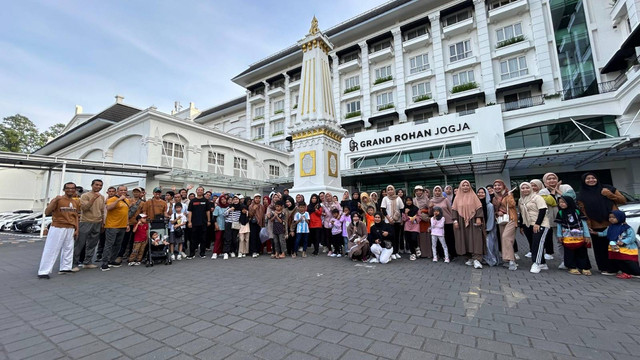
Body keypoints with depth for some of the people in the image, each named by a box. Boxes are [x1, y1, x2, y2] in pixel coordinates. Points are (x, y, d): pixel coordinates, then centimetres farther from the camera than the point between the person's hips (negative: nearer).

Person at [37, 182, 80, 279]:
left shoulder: (76, 202, 9)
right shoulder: (58, 200, -7)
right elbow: (47, 212, -16)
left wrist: (77, 229, 10)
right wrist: (55, 201, -28)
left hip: (70, 229, 6)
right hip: (57, 228, -5)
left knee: (68, 249, 12)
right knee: (51, 250, -2)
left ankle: (65, 268, 23)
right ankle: (44, 271, 5)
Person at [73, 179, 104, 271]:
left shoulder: (102, 197, 12)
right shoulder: (85, 195, -4)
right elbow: (83, 207, -17)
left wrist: (102, 223, 16)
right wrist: (93, 198, -23)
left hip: (97, 224, 5)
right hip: (86, 223, -5)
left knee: (92, 245, 9)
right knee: (80, 244, -2)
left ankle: (87, 262, 17)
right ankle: (74, 264, 6)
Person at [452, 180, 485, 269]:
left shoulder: (473, 196, 4)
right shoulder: (457, 197, 8)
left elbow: (479, 207, -1)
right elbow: (454, 210, 5)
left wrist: (478, 218, -13)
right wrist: (455, 221, -3)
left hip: (473, 221, -2)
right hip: (462, 222, 2)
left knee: (475, 239, -8)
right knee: (465, 239, 4)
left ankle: (476, 259, -10)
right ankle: (470, 258, 13)